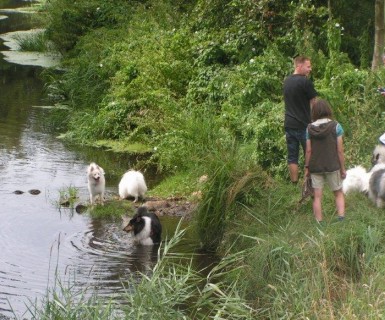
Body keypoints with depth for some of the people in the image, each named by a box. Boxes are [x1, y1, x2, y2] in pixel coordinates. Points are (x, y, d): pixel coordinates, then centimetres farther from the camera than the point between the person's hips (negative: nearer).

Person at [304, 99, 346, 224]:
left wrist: (306, 167, 7)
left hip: (315, 167, 2)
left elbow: (309, 150, -3)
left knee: (317, 196, 7)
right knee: (339, 193, 14)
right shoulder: (335, 126, -9)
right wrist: (342, 168, 0)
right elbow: (340, 150, -8)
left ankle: (319, 223, 9)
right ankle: (341, 217, 0)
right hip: (332, 166, -1)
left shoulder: (310, 128, -4)